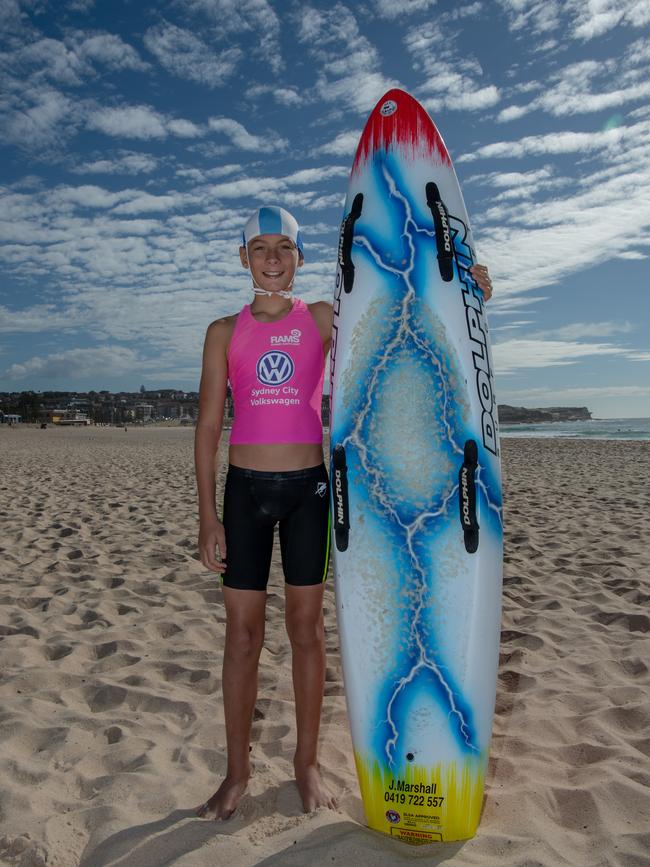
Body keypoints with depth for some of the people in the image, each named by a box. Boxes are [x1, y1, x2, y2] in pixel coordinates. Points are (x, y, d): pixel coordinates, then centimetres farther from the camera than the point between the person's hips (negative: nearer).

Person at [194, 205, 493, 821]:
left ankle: (307, 763, 26)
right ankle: (237, 770, 24)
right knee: (242, 632, 7)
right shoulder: (224, 332, 6)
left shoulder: (322, 318, 6)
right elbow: (208, 425, 2)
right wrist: (207, 514, -2)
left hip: (309, 485, 0)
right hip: (246, 487, 1)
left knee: (306, 626, 8)